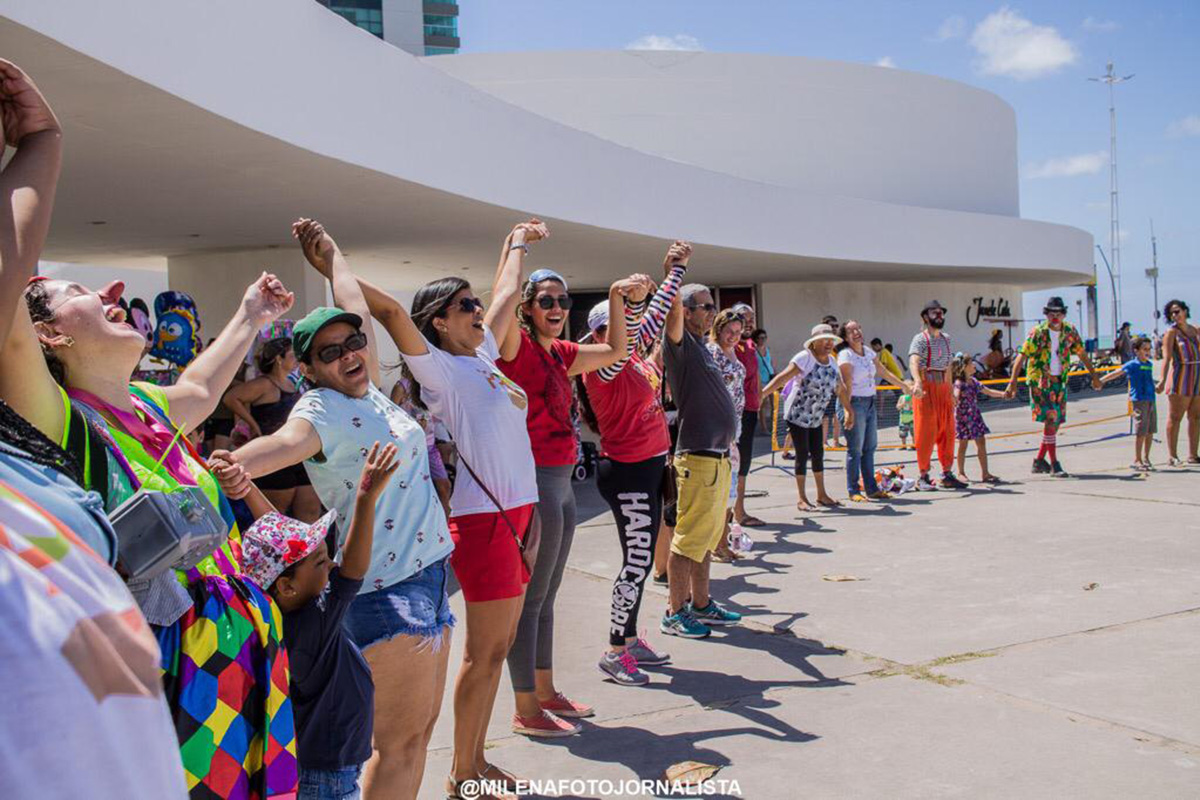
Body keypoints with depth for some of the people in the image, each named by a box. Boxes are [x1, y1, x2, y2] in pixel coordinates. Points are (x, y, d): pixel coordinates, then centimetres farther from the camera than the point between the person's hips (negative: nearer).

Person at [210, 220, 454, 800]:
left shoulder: (370, 394, 11)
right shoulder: (323, 409, -12)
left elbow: (358, 313, 25)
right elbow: (285, 441, -36)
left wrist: (332, 257, 36)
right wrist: (241, 465, -57)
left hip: (428, 573, 9)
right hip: (385, 589, -9)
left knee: (421, 725, 14)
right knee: (399, 741, -4)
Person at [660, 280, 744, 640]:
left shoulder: (702, 347, 18)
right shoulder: (680, 344, -8)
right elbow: (673, 307, -28)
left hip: (719, 457, 9)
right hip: (698, 458, -9)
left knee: (707, 538, 15)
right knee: (688, 539, -4)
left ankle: (701, 604, 25)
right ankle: (674, 613, 4)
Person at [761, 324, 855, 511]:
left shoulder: (832, 362, 6)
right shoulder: (804, 358, -16)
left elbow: (841, 388, 17)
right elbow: (782, 378, -25)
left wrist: (849, 410, 20)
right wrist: (761, 394, -35)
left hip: (815, 417, 7)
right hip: (797, 415, -7)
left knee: (818, 454, 11)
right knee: (802, 454, -4)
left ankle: (821, 494, 22)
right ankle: (801, 498, 4)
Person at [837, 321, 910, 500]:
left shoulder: (869, 352, 12)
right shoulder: (846, 355, -11)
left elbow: (885, 373, 19)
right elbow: (846, 384, -19)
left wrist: (906, 387, 21)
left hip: (870, 403, 7)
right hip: (855, 403, -7)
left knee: (870, 447, 9)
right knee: (855, 449, -5)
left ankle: (871, 488, 15)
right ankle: (853, 491, 1)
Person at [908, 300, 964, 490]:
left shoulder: (946, 339, 16)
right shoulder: (920, 339, -6)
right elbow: (913, 361, -23)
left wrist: (951, 390, 17)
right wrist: (917, 382, -41)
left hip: (943, 387, 7)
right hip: (925, 388, -7)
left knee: (947, 432, 7)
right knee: (926, 433, -5)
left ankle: (947, 474, 15)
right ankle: (923, 477, 0)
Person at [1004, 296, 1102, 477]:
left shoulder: (1070, 331, 2)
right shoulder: (1037, 332, -12)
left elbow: (1082, 354, 14)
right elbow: (1022, 357, -15)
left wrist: (1094, 376, 16)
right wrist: (1013, 382, -22)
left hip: (1060, 381, 5)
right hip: (1040, 380, -5)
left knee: (1056, 421, 6)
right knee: (1050, 419, -12)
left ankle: (1040, 460, 18)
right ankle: (1054, 464, -8)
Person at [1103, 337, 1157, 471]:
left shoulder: (1149, 364, 14)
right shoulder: (1132, 365, -6)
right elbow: (1116, 374, -4)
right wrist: (1100, 381, -5)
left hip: (1151, 400, 7)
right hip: (1139, 400, -7)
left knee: (1150, 431, 9)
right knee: (1141, 431, -7)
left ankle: (1146, 458, 20)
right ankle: (1137, 460, -1)